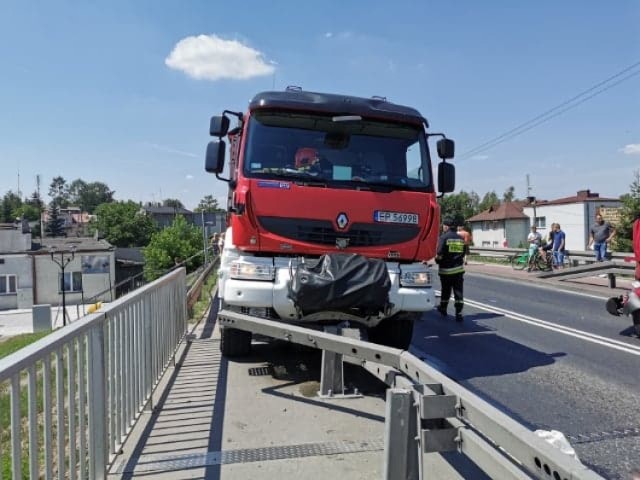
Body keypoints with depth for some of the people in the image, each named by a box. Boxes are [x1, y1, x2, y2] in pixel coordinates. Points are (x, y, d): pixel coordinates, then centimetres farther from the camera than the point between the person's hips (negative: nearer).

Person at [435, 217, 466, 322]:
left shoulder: (444, 237, -10)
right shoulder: (461, 238, 8)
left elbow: (439, 254, -15)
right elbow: (463, 253, 11)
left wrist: (437, 259, 3)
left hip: (446, 269, -3)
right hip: (459, 269, 3)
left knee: (446, 290, 13)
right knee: (458, 292, 3)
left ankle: (443, 308, 32)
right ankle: (459, 313, -1)